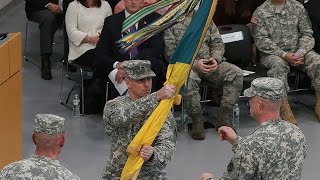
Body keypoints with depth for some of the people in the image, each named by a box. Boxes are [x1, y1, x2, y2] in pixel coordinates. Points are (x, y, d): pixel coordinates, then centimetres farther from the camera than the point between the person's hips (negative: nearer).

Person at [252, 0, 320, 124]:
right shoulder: (260, 12, -2)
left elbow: (307, 33, 7)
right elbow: (261, 40, -11)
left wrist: (301, 52, -13)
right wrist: (284, 55, -20)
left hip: (297, 51, 3)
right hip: (273, 53, -3)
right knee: (278, 65, -36)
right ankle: (284, 108, -34)